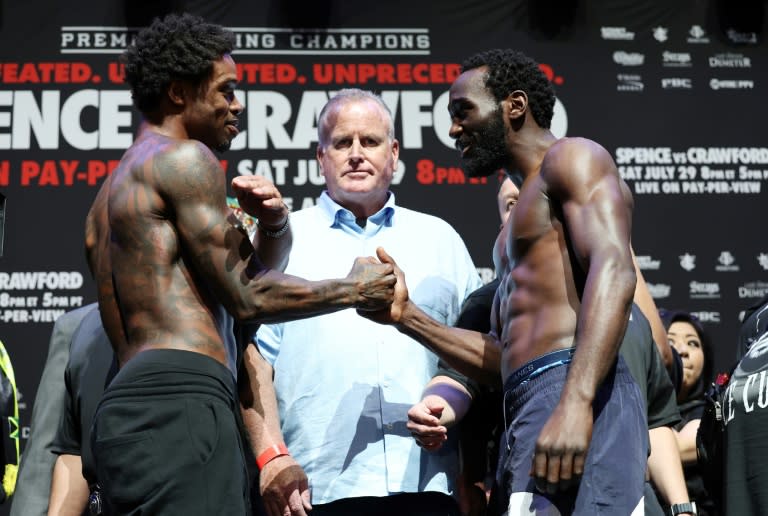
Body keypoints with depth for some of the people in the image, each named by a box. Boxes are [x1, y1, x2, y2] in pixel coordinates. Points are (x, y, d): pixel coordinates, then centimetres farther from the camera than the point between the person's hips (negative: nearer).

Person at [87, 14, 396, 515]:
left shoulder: (112, 193, 29)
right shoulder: (183, 158, 0)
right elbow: (247, 298, -3)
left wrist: (275, 227, 9)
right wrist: (354, 290, 9)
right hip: (179, 404, -10)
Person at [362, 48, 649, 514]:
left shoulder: (570, 158, 4)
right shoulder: (532, 199, 32)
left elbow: (613, 274, -15)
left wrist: (576, 402, -27)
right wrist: (407, 317, 17)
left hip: (575, 402, -9)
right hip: (532, 410, 9)